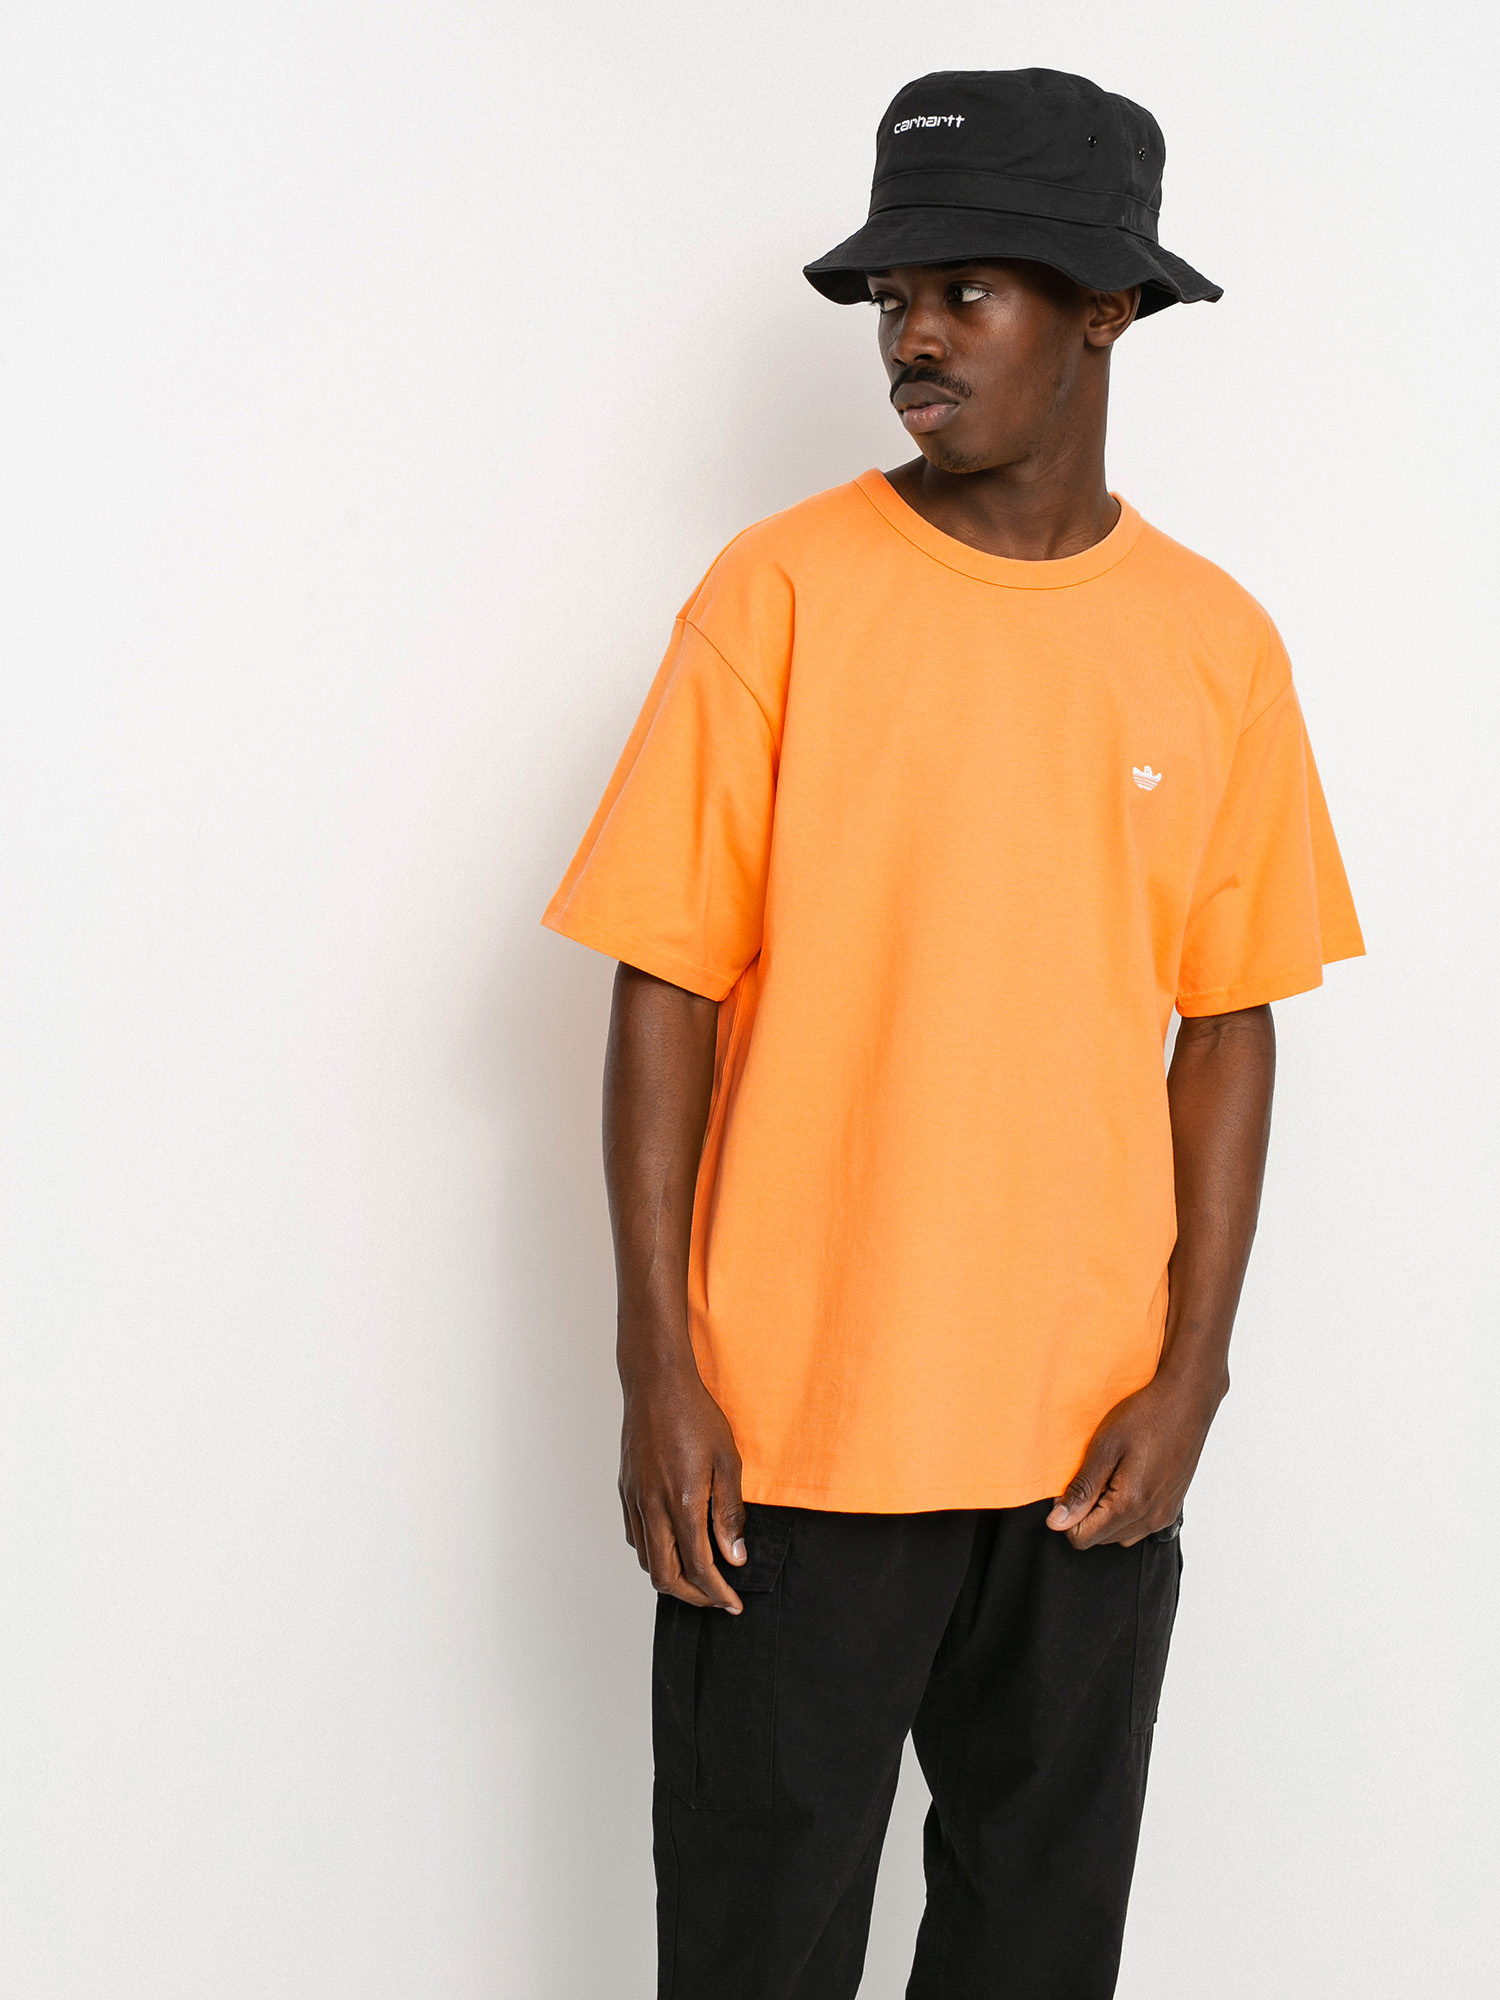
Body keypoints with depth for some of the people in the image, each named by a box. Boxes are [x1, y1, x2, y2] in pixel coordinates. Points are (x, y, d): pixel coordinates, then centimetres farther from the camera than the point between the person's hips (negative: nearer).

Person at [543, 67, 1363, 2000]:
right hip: (791, 1422, -2)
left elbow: (1225, 1027, 6)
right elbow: (669, 989, -6)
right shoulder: (782, 592, -6)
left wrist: (1191, 1372, -1)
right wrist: (660, 1365, -9)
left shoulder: (1217, 645, 2)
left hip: (1091, 1434, 3)